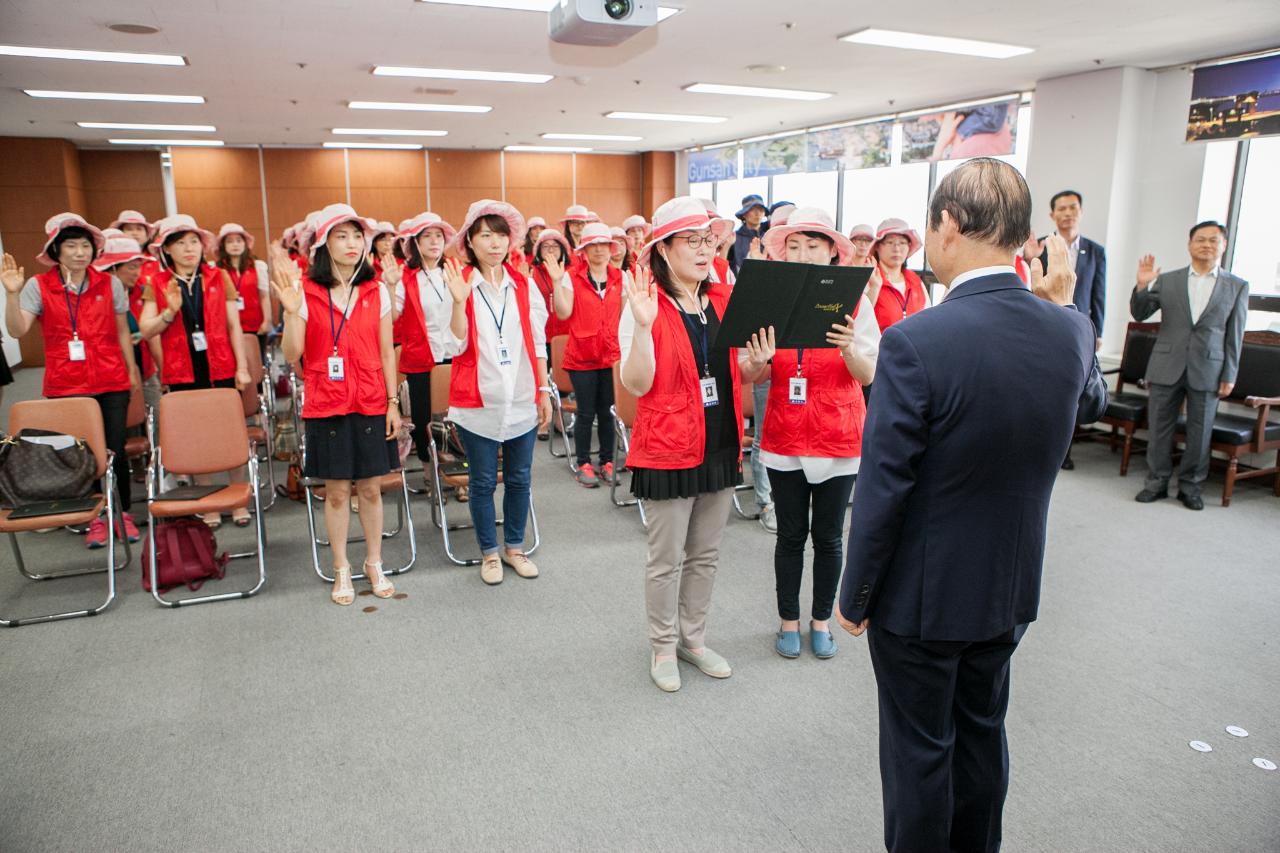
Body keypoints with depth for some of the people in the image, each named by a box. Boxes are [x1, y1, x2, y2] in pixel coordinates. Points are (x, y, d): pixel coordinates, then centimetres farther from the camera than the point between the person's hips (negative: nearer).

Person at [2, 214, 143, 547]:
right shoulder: (39, 286, 0)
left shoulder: (109, 284, 4)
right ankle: (96, 518, 18)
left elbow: (122, 332, 11)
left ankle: (123, 513, 18)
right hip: (66, 386, -1)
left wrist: (133, 372, 11)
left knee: (115, 449, 1)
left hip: (111, 383, 1)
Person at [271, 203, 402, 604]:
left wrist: (393, 402, 3)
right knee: (336, 490, 7)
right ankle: (341, 569, 24)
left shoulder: (376, 290, 2)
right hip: (326, 405, -1)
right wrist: (291, 311, -23)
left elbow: (386, 351, 6)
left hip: (371, 404, 1)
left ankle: (374, 564, 26)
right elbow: (292, 354, -8)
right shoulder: (306, 291, -4)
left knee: (371, 487, 9)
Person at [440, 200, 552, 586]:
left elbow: (537, 343, 9)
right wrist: (460, 301, -24)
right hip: (478, 402, -3)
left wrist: (544, 391, 7)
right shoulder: (459, 283, -4)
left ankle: (514, 546, 30)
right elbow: (457, 345, -11)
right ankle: (489, 553, 24)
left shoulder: (523, 285, 5)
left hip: (522, 401, 3)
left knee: (519, 478, 12)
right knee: (483, 482, 8)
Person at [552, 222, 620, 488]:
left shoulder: (620, 277, 7)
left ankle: (607, 462, 19)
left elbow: (626, 312, 9)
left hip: (612, 354, 2)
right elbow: (563, 313, -11)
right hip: (582, 356, -2)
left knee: (608, 411, 5)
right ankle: (583, 465, 16)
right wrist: (557, 282, -19)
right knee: (586, 413, 4)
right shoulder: (572, 278, -2)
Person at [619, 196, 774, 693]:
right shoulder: (645, 303, -10)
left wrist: (760, 362, -10)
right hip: (668, 447, -5)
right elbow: (636, 384, -17)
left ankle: (693, 638, 34)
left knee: (706, 555, 17)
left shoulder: (726, 300, 6)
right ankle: (663, 647, 26)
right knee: (666, 559, 6)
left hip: (721, 445, 6)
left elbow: (739, 375, 12)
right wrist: (643, 326, -29)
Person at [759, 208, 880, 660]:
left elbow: (869, 375, -7)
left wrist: (848, 349, -27)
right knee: (790, 535, 10)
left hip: (838, 437, -1)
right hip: (785, 436, 1)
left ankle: (821, 620, 30)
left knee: (828, 537, 10)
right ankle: (788, 619, 28)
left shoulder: (854, 303, -6)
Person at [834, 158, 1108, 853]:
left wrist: (854, 597, -9)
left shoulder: (915, 342, -27)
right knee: (982, 730, 25)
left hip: (921, 595, -6)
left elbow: (882, 490, -23)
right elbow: (1090, 404, 17)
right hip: (1010, 589, 6)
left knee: (919, 747, 13)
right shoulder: (1069, 331, -8)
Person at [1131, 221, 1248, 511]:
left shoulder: (1237, 287, 5)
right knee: (1159, 427, 6)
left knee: (1199, 431, 6)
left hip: (1207, 371, 0)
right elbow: (1140, 315, 3)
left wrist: (1229, 376, 1)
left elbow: (1235, 335, 4)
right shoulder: (1167, 281, 4)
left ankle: (1190, 486, 19)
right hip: (1167, 367, 0)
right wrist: (1142, 286, -14)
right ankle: (1157, 481, 18)